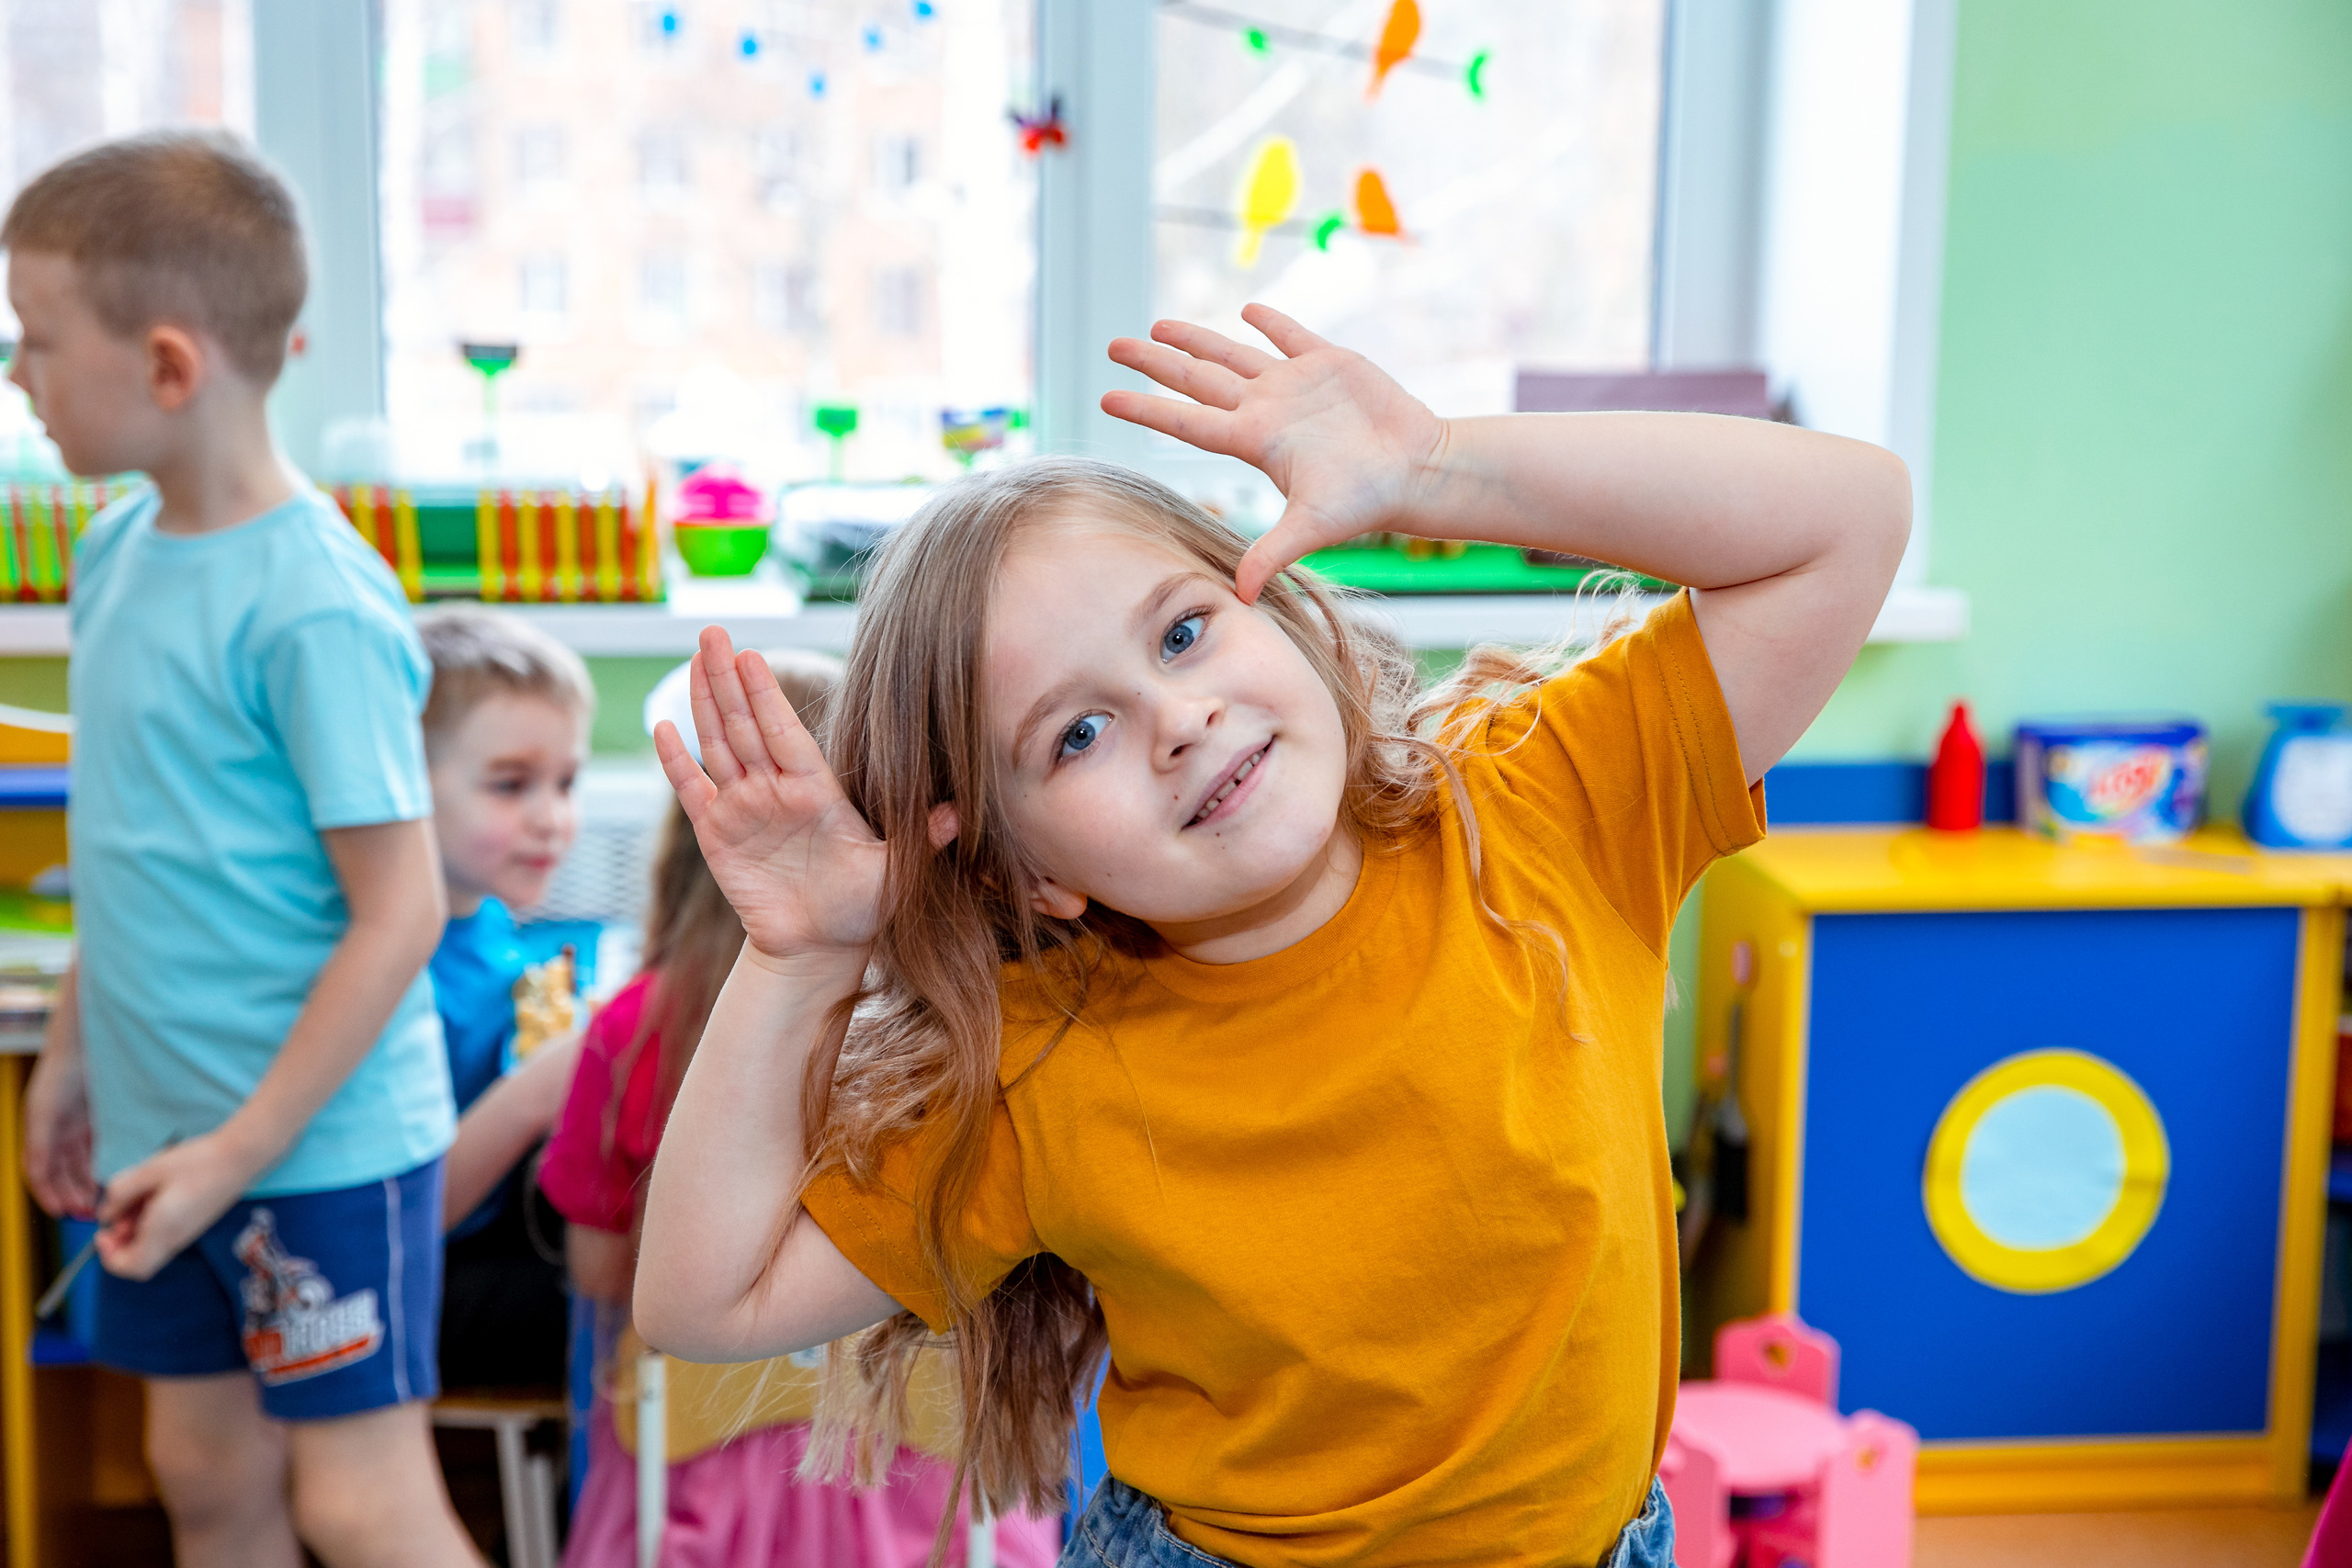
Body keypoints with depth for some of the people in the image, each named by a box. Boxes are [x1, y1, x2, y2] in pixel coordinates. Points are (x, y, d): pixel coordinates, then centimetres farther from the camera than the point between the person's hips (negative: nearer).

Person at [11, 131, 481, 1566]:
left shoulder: (312, 604, -21)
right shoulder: (119, 551, 4)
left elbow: (400, 915, -20)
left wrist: (242, 1149, -18)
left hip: (323, 1138, -8)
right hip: (165, 1127, 8)